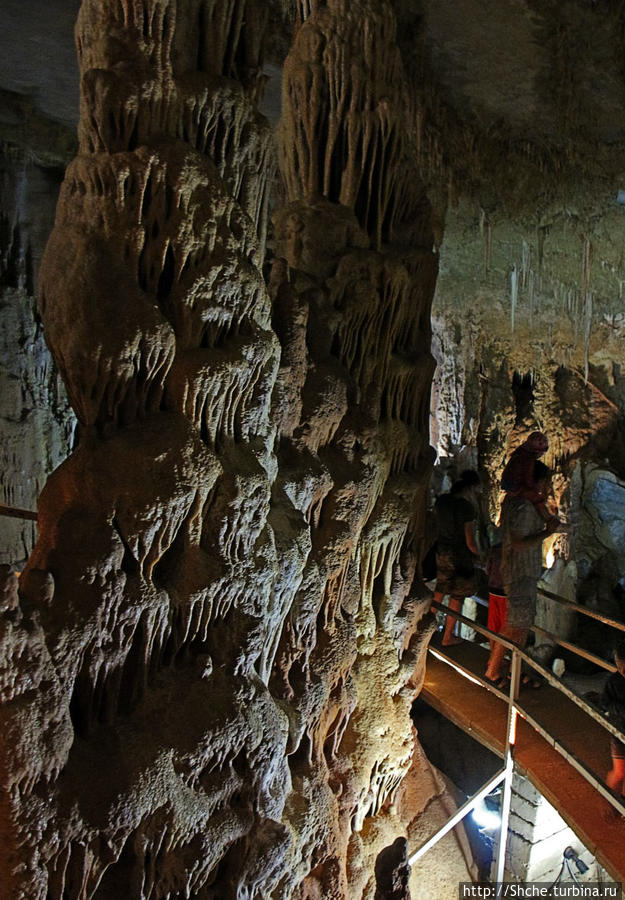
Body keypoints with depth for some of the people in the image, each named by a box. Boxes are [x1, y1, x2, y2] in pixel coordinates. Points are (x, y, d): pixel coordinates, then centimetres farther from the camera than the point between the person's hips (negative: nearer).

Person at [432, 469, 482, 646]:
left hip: (441, 551, 7)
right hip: (459, 555, -7)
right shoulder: (466, 506, -23)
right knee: (456, 598, 11)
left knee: (440, 590, 28)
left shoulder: (441, 500, -3)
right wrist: (478, 554, -1)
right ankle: (447, 637, 23)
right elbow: (470, 541, -19)